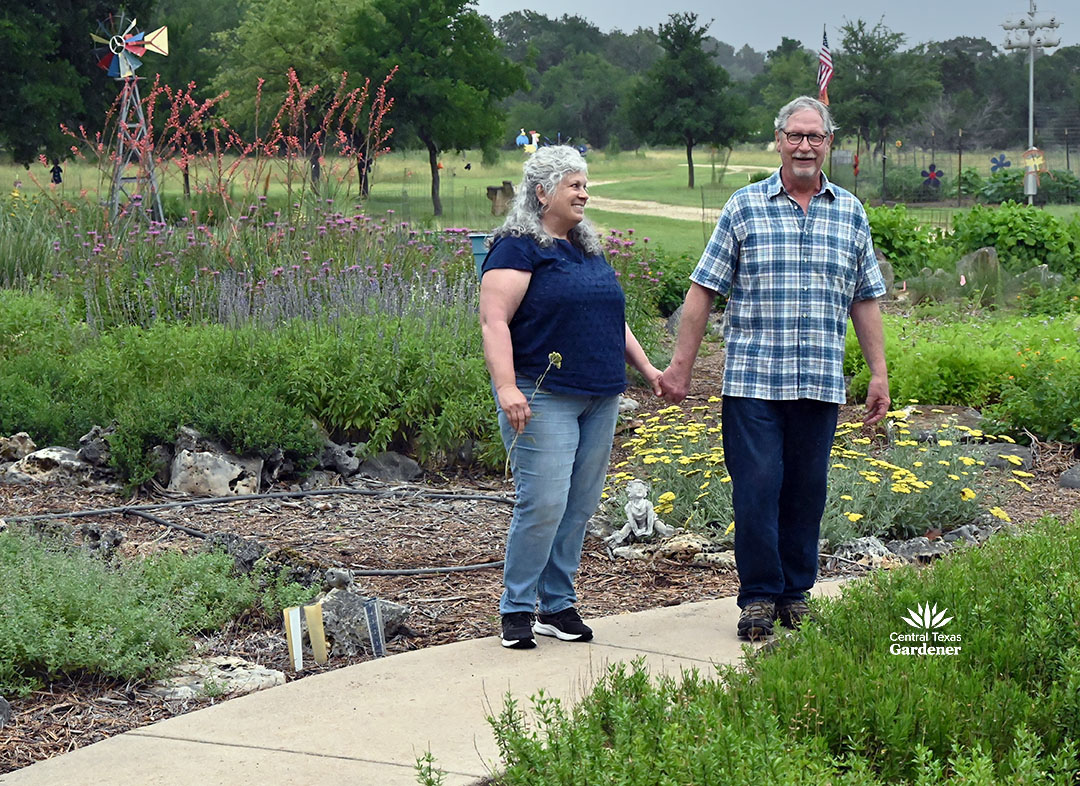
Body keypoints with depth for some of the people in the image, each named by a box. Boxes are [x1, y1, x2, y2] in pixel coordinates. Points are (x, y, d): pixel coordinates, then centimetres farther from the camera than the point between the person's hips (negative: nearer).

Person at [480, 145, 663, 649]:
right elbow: (494, 321, -15)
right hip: (543, 399, -8)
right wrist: (507, 386, -26)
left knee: (580, 507, 8)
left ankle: (557, 605, 17)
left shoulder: (588, 250, 19)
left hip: (599, 400, 8)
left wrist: (646, 368, 21)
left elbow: (612, 320, 28)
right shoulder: (518, 249, -7)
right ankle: (516, 609, 2)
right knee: (544, 504, -11)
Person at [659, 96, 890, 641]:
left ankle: (796, 593, 19)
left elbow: (865, 300, 15)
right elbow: (703, 290, 3)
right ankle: (758, 596, 7)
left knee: (807, 490, 6)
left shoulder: (850, 213, 11)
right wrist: (680, 366, -1)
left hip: (821, 384, 2)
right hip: (752, 379, -2)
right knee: (756, 487, -4)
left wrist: (879, 374, 10)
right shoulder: (744, 207, 3)